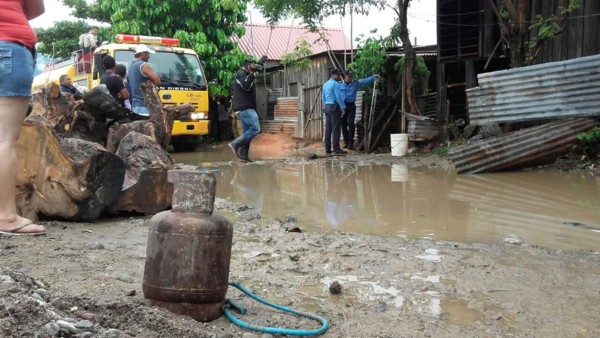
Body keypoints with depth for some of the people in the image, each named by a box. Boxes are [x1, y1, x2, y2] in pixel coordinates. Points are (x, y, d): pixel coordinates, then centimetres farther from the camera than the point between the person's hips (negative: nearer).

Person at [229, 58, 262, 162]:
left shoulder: (244, 75, 25)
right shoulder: (241, 74, -6)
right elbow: (246, 86, -24)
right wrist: (251, 73, -24)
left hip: (245, 108, 10)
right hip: (245, 108, -10)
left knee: (247, 131, 5)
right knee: (255, 128, -17)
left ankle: (243, 155, 1)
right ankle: (236, 144, -16)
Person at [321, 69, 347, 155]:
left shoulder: (325, 84, 16)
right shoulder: (336, 84, -10)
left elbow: (323, 97, 21)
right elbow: (339, 97, -16)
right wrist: (343, 108, -14)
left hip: (327, 107, 8)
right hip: (334, 107, -8)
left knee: (328, 128, 8)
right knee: (336, 129, -8)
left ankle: (327, 149, 8)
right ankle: (336, 149, -9)